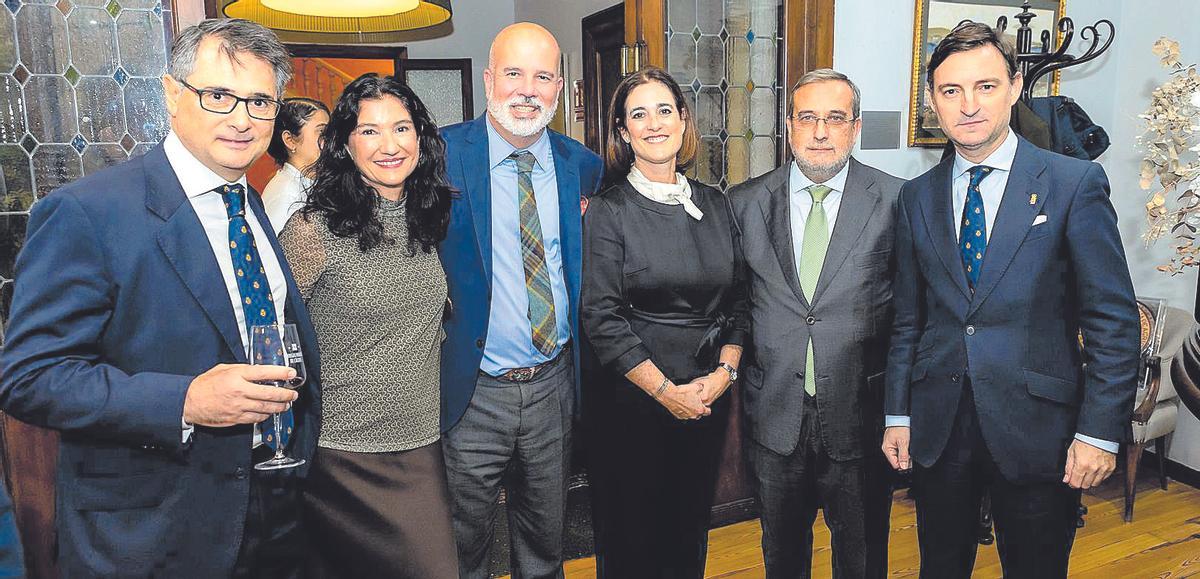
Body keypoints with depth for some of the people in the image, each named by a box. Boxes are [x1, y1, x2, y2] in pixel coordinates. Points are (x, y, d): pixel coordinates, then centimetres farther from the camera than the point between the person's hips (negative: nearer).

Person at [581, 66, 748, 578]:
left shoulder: (714, 204, 7)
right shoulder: (607, 211, -7)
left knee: (692, 526, 17)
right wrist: (666, 391, -13)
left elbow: (738, 299, 9)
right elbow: (601, 319, -12)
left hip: (709, 396, 4)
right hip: (634, 398, -4)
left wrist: (724, 372, -5)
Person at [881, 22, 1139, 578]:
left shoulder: (1076, 183, -5)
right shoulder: (917, 197, 5)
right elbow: (907, 319, 8)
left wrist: (1099, 432, -10)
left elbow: (1113, 319, -6)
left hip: (1036, 429, -3)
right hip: (937, 428, 3)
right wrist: (898, 415, 7)